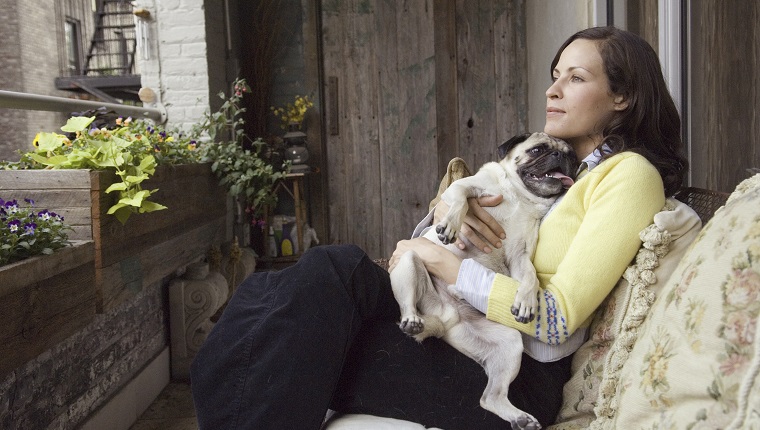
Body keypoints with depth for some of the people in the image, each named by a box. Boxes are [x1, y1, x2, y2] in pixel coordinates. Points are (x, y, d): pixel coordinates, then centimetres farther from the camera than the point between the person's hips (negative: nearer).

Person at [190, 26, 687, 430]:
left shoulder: (629, 174, -5)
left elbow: (558, 317, -16)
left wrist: (439, 259, -14)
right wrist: (449, 210, -5)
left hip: (518, 380, -7)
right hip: (465, 338, 8)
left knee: (334, 269, -25)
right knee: (266, 293, -10)